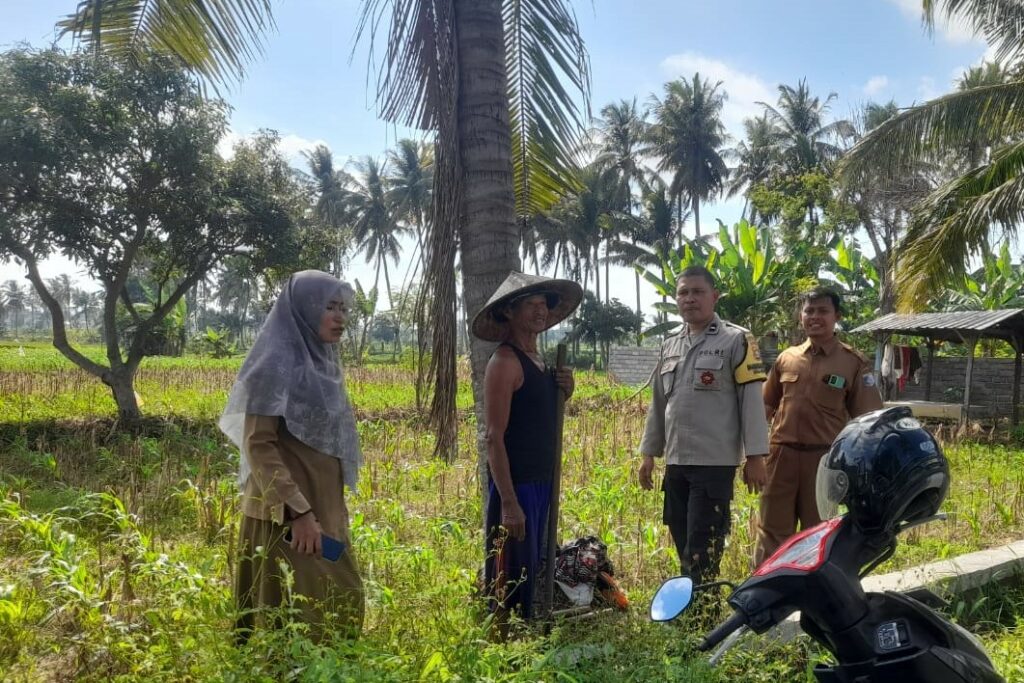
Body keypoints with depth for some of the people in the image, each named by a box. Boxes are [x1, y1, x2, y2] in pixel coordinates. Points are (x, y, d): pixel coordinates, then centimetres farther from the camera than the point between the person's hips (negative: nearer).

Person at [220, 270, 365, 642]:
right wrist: (297, 511, -22)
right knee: (298, 617, -2)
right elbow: (258, 445, -18)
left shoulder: (321, 362, 12)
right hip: (287, 514, -9)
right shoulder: (276, 363, -13)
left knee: (340, 606, 13)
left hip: (324, 511, 9)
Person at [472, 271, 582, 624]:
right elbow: (494, 437, -16)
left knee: (530, 572, 16)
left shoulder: (541, 362, 14)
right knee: (510, 580, -4)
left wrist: (563, 392, 3)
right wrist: (508, 501, -20)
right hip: (515, 485, -9)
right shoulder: (505, 362, -12)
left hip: (541, 483, 9)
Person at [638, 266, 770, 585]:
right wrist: (649, 453, 16)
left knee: (702, 553, -5)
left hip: (715, 463, -6)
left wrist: (755, 456, -11)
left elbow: (752, 400, -7)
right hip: (676, 462, 6)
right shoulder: (670, 346, 14)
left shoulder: (736, 340, -3)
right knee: (684, 548, 13)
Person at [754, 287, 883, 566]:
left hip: (825, 458, -3)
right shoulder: (786, 358, 8)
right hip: (782, 454, 3)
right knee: (772, 530, 8)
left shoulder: (853, 362, -2)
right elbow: (767, 405, 15)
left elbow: (866, 418, -3)